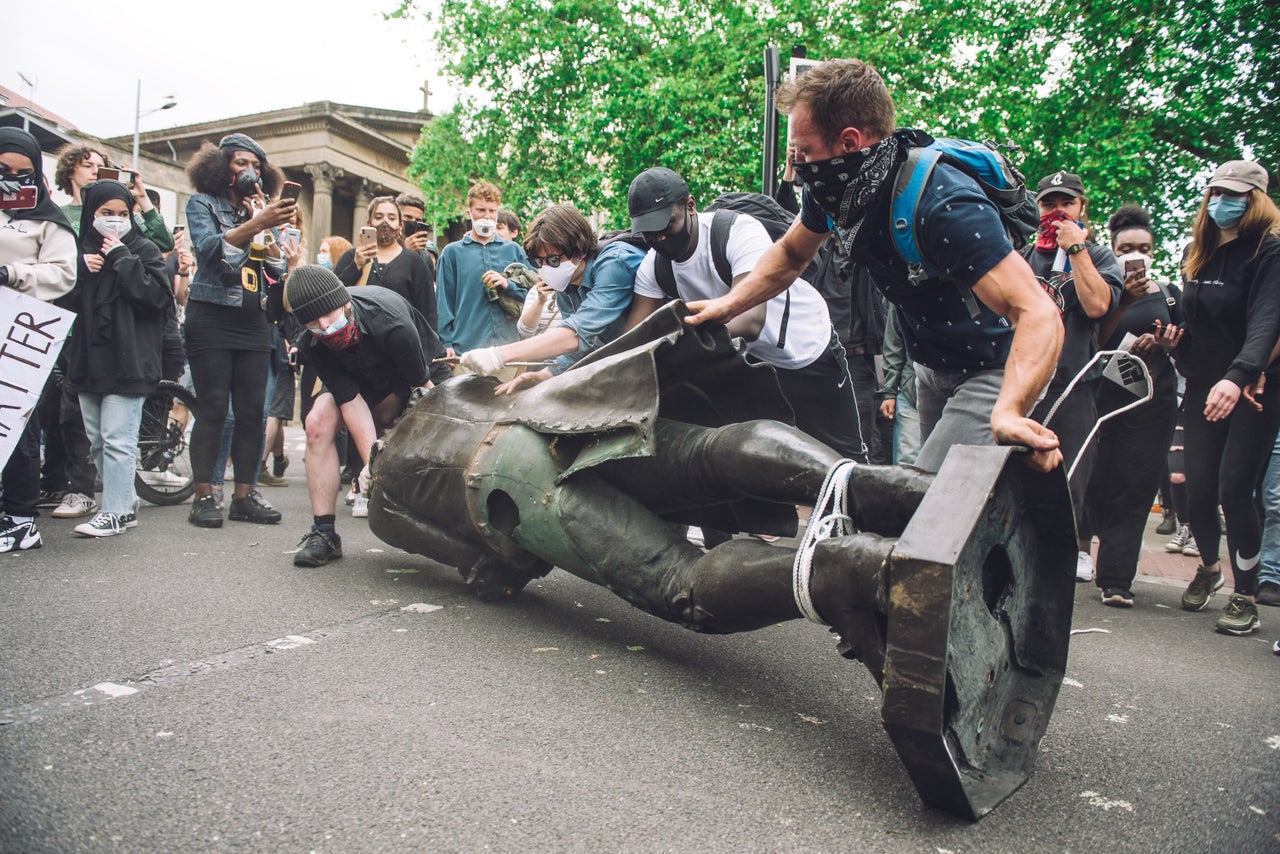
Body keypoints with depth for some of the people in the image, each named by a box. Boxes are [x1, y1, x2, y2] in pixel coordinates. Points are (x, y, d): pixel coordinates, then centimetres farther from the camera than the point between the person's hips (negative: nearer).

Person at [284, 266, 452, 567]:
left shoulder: (392, 324, -40)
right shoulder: (311, 345, -24)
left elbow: (421, 389, -30)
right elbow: (350, 401, -25)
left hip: (425, 373, -4)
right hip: (365, 380, 4)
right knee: (318, 423, -17)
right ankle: (323, 531, -14)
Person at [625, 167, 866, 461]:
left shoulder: (740, 232, -30)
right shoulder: (653, 266, -11)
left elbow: (752, 319, -43)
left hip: (808, 348, -5)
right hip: (750, 358, 5)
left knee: (845, 454, 5)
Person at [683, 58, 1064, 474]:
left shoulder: (943, 203, -33)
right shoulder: (834, 189, -10)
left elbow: (1039, 313, -41)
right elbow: (790, 254, 11)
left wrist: (1009, 412, -56)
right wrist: (729, 304, -2)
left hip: (994, 373, -8)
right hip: (932, 367, 8)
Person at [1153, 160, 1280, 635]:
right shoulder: (1195, 254, 10)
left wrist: (1238, 376, -39)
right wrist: (1174, 338, -2)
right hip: (1203, 386, 5)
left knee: (1234, 489, -12)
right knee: (1198, 490, 5)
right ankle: (1208, 568, 33)